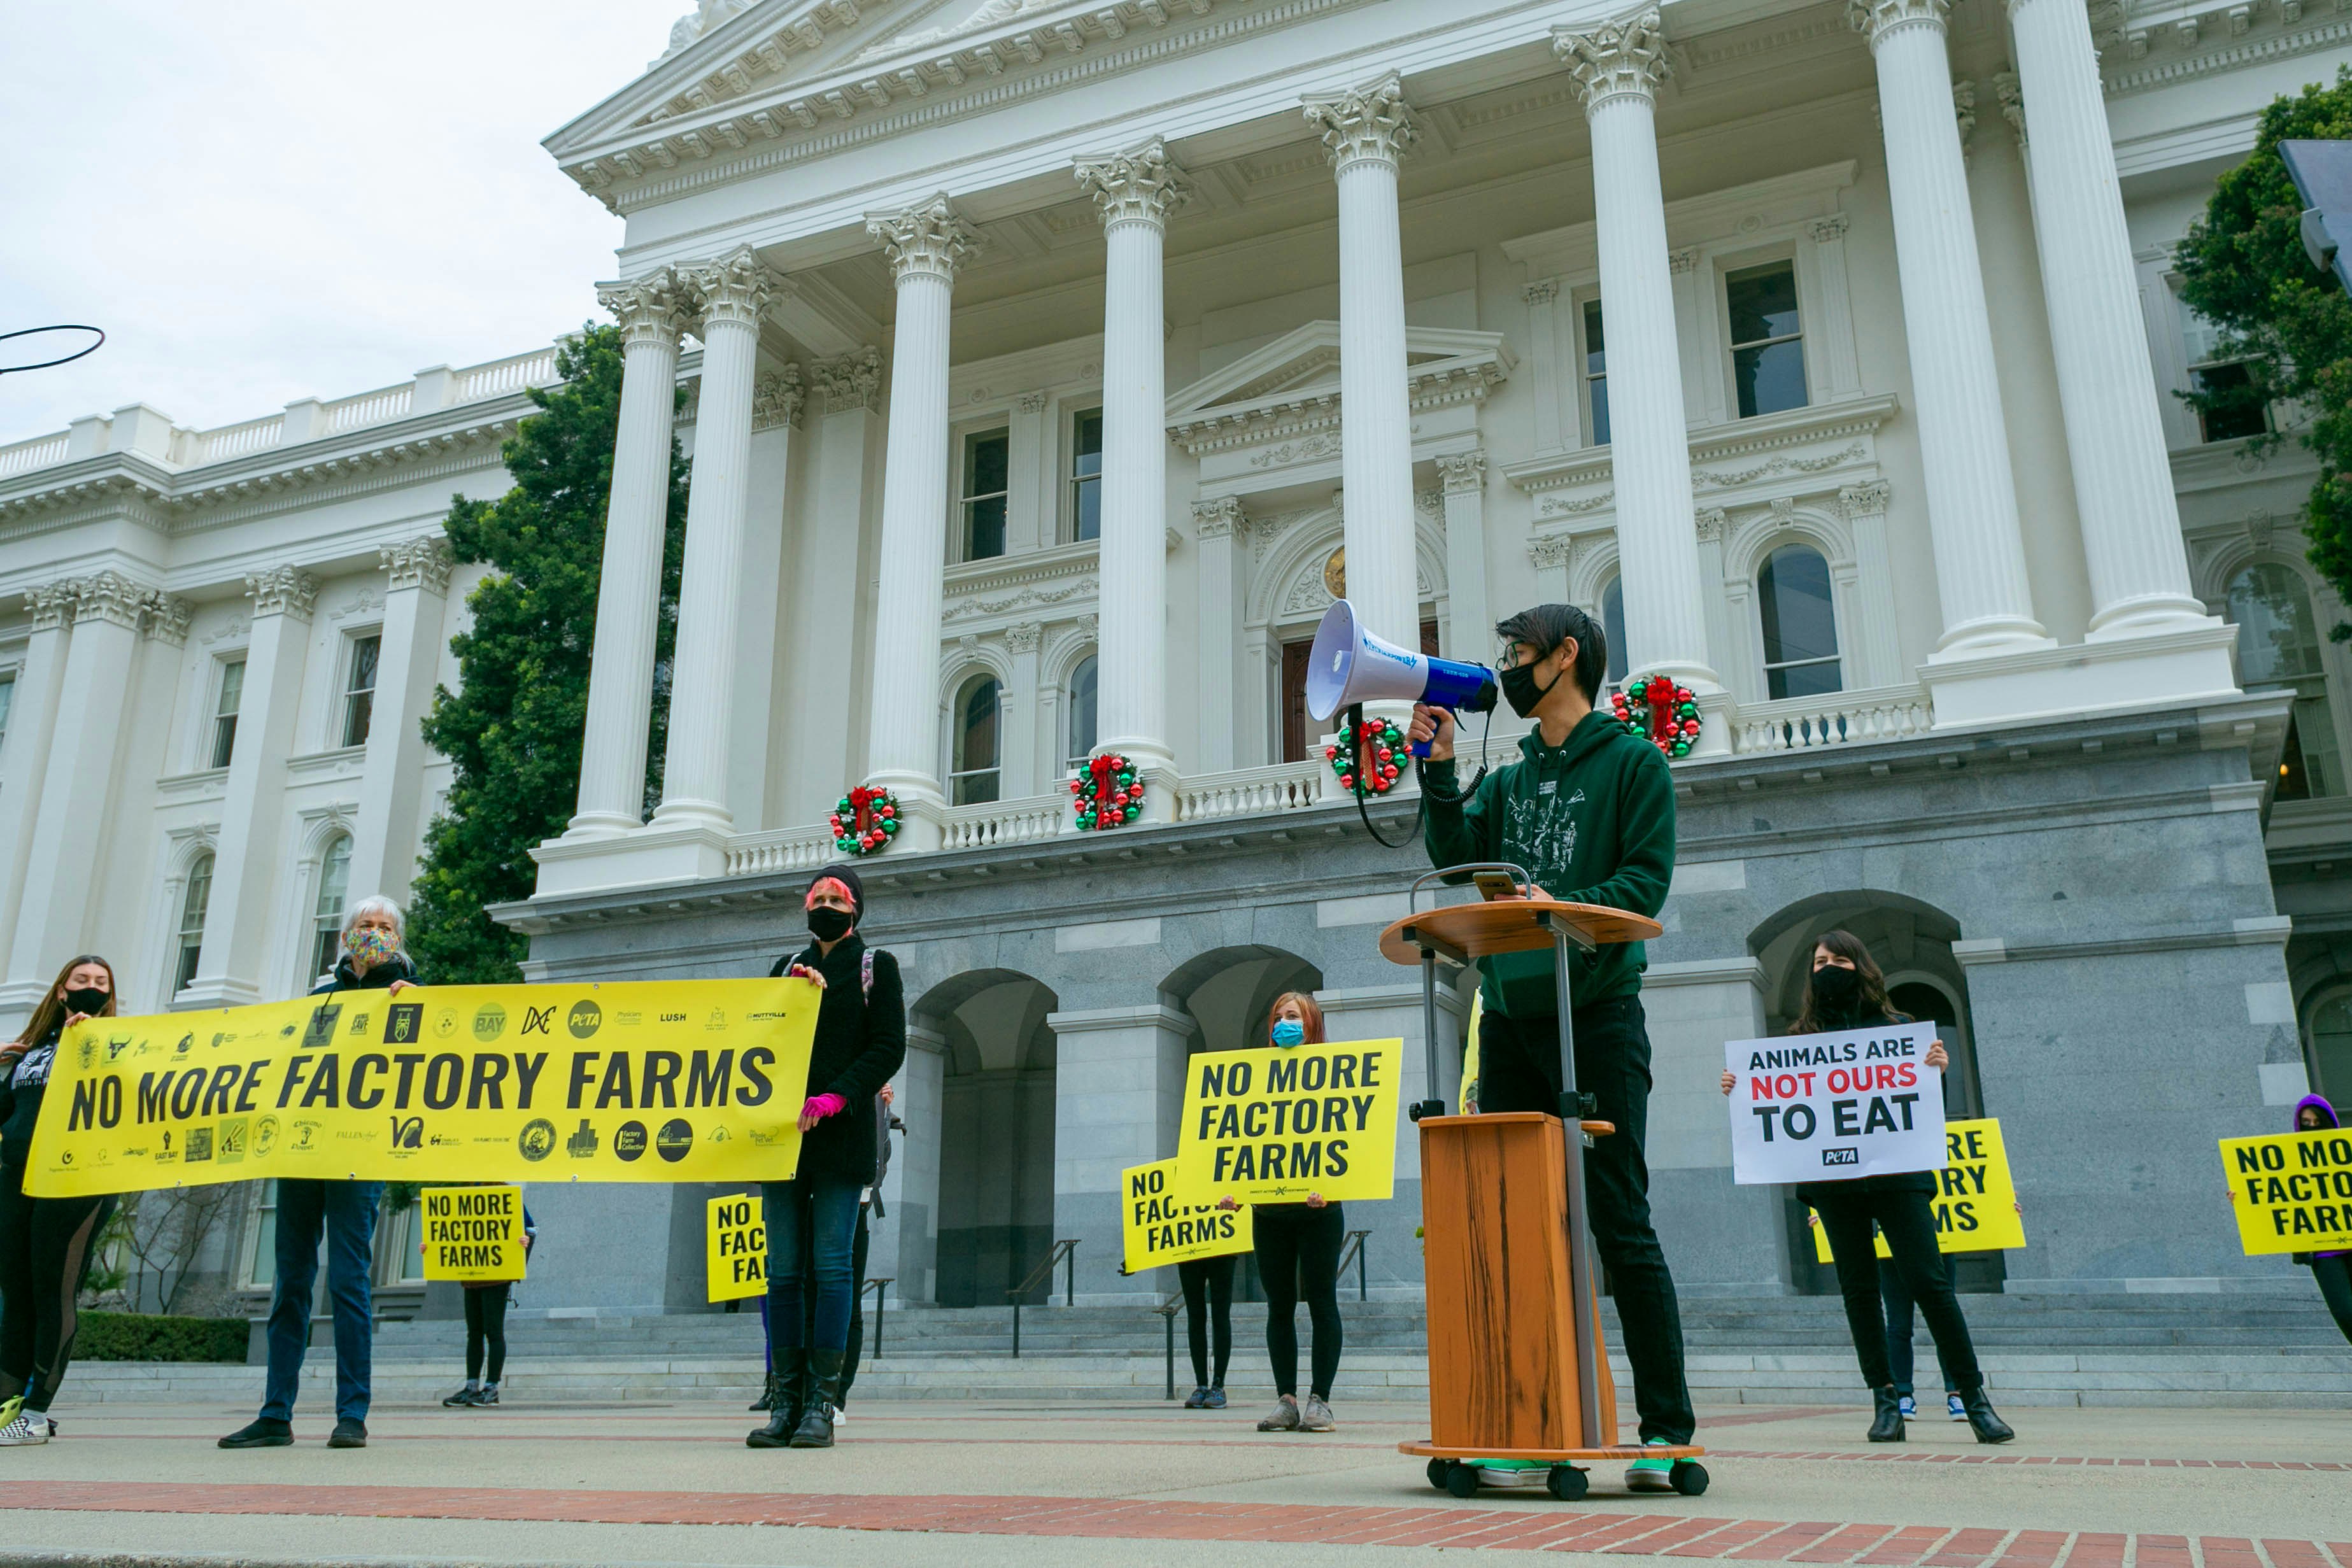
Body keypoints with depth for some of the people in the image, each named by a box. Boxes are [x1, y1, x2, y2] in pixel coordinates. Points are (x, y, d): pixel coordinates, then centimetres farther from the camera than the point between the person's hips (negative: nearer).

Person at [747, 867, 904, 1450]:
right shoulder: (787, 967, 20)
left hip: (840, 1136, -4)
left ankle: (821, 1405, -5)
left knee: (831, 1267, -7)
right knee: (784, 1269, 2)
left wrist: (833, 1097, -15)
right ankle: (784, 1403, 5)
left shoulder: (876, 966, 7)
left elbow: (889, 1048, -2)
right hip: (783, 1132, 4)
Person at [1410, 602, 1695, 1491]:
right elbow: (1455, 856, 9)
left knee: (1619, 1224, -5)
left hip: (1594, 1012, -6)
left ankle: (1666, 1428, 2)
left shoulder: (1632, 761, 4)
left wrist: (1568, 908, -22)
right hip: (1509, 1014, 6)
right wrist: (1437, 766, 3)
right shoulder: (1509, 779, 21)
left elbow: (1647, 878, -7)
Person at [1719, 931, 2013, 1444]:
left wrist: (1936, 1068, -16)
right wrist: (1740, 1089, -7)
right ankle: (1885, 1400, 10)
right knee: (1858, 1286, 3)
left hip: (1895, 1171, -2)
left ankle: (1973, 1395, 1)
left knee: (1928, 1278, -7)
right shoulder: (1801, 1036, 11)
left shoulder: (1896, 1027, 8)